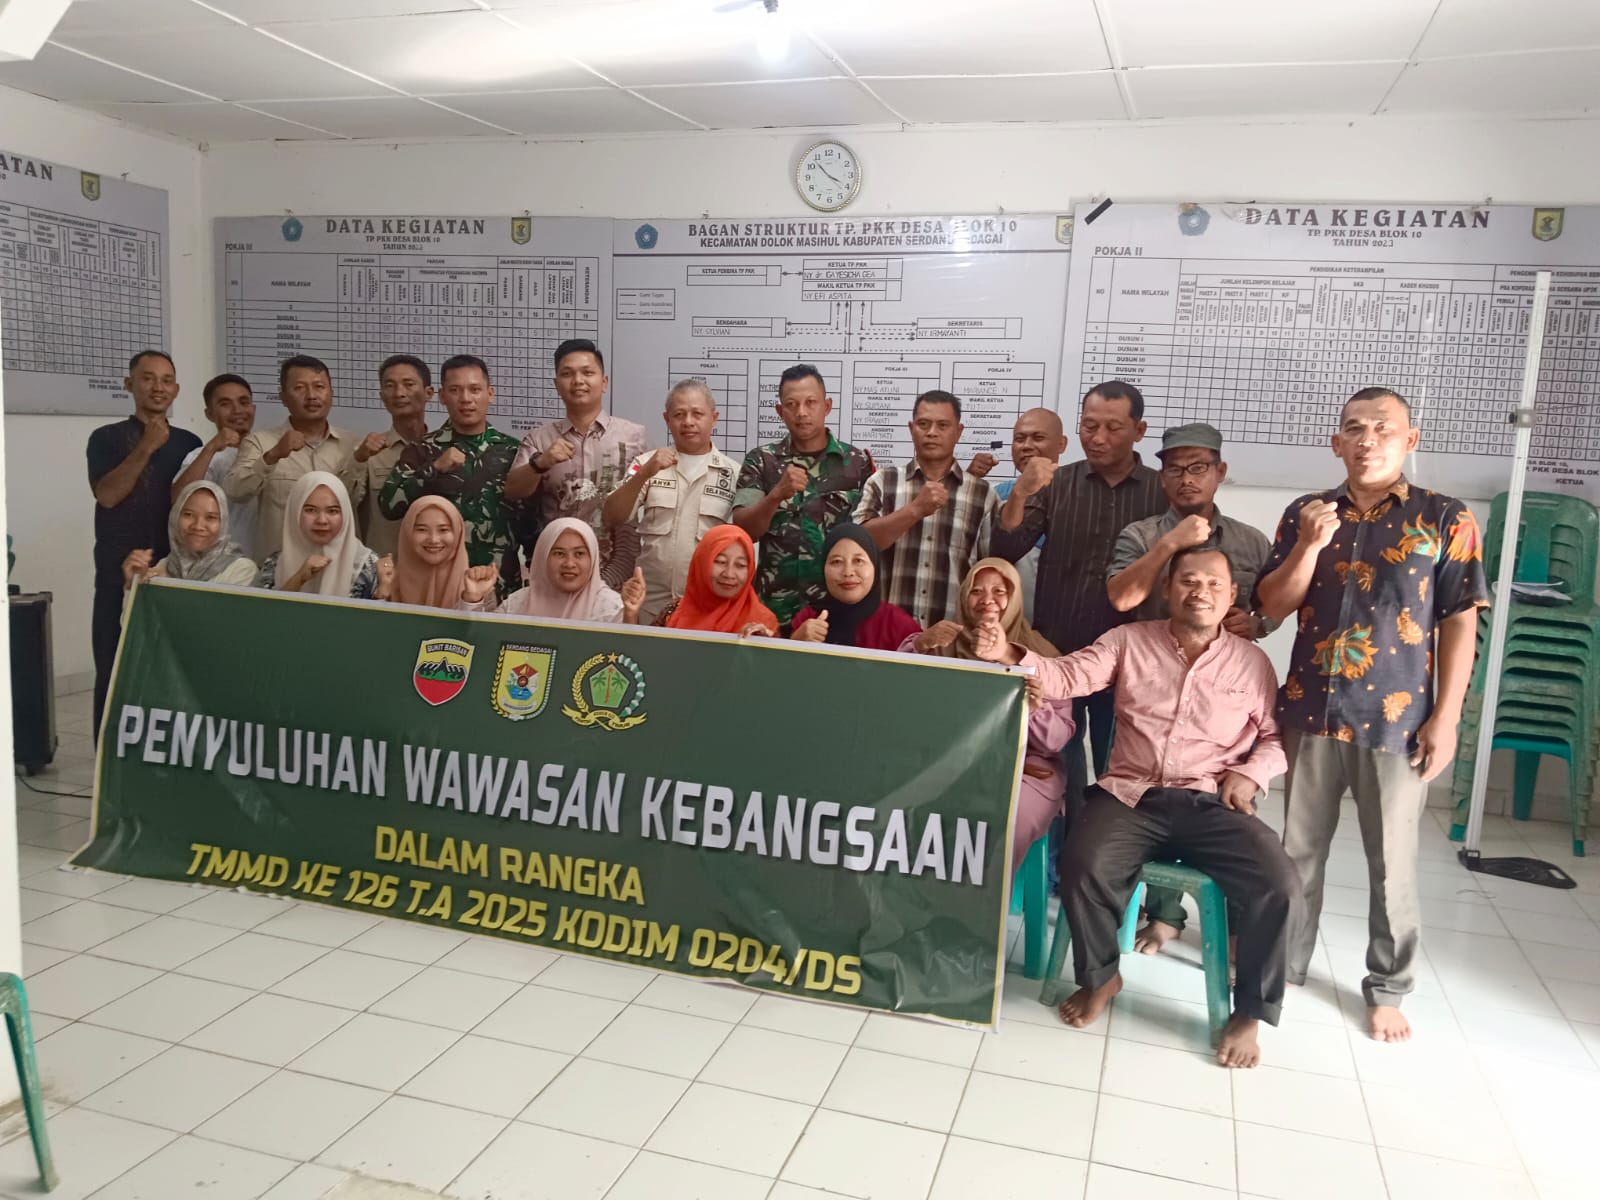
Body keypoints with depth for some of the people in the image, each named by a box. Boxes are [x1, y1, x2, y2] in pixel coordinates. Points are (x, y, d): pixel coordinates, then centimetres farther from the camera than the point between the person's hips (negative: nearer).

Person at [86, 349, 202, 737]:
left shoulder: (189, 443, 10)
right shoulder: (107, 438, 3)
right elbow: (107, 495, -11)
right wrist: (147, 447, -17)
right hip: (119, 576, -2)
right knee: (114, 676, 0)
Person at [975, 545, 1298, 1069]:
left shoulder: (1251, 661, 10)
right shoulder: (1129, 641, 8)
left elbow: (1276, 736, 14)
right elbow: (1068, 676, -4)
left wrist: (1251, 772, -6)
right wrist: (1012, 656, -22)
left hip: (1213, 803, 1)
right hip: (1132, 795, 0)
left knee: (1279, 887, -23)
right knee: (1084, 864, -29)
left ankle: (1249, 1012, 2)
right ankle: (1100, 976, 2)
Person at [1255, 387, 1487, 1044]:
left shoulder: (1446, 519, -2)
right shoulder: (1306, 514, 5)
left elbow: (1459, 623, -3)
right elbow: (1272, 606, 2)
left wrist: (1445, 717, -8)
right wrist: (1310, 546, -14)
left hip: (1396, 719, -2)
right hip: (1311, 712, 2)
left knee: (1392, 863, 9)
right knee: (1298, 850, 14)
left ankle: (1387, 990, 26)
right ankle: (1282, 961, 31)